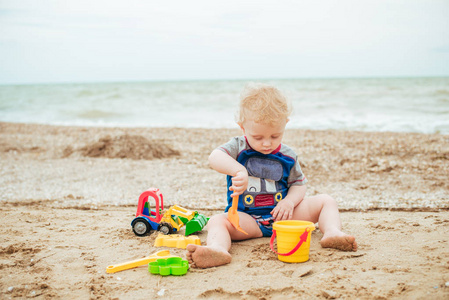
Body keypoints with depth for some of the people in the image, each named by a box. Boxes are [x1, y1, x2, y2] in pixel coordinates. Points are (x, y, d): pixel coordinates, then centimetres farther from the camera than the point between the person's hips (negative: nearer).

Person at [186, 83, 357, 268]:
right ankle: (218, 249, -58)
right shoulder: (238, 147, -4)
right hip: (247, 218, -2)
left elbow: (298, 184, 11)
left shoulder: (287, 156, 4)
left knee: (326, 201, -5)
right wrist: (239, 171, -44)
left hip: (282, 215, 3)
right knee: (217, 221, -30)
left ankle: (332, 233, -29)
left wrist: (290, 201, -13)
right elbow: (215, 158, -25)